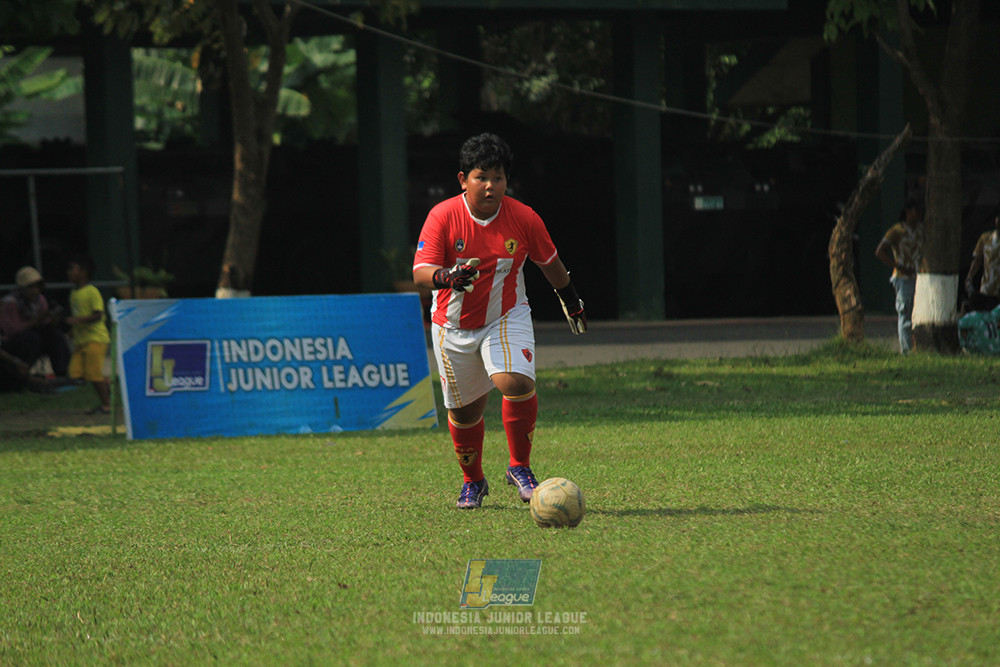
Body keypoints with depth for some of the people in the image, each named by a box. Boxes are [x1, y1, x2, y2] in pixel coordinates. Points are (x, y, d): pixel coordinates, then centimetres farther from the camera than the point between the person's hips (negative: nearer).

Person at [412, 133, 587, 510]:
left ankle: (519, 467, -6)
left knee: (516, 382, -26)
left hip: (506, 318, 0)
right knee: (464, 409, 7)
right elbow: (420, 273, -24)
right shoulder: (443, 217, -17)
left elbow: (550, 263, 6)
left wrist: (571, 301, 20)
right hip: (453, 326, 0)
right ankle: (472, 481, 33)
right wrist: (448, 276, -45)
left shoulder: (524, 219, -12)